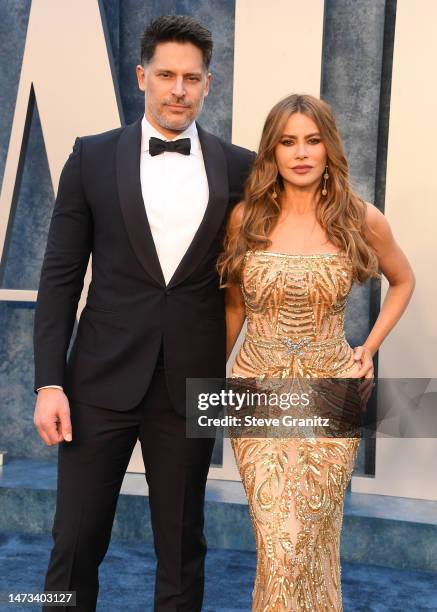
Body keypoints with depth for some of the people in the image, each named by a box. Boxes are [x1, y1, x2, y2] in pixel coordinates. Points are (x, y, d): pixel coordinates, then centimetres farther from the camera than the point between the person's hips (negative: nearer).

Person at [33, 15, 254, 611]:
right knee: (76, 541, 7)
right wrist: (48, 382, -6)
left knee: (182, 545, 13)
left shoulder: (240, 168, 2)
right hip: (102, 381, 0)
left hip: (191, 384, 1)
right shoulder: (93, 158, 1)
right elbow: (60, 276, 0)